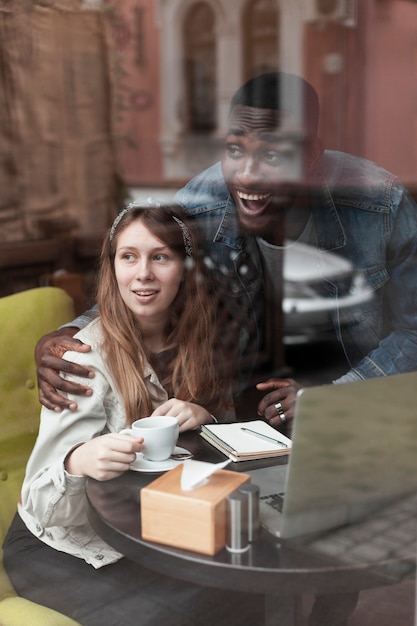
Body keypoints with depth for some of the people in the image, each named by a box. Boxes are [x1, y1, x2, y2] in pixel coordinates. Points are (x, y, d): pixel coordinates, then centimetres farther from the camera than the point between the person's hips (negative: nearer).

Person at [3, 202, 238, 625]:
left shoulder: (198, 338, -4)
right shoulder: (87, 354, -19)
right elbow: (44, 501, -23)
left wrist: (204, 417, -20)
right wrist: (80, 461, -46)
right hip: (57, 546, -4)